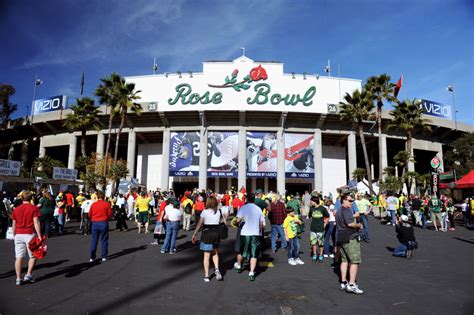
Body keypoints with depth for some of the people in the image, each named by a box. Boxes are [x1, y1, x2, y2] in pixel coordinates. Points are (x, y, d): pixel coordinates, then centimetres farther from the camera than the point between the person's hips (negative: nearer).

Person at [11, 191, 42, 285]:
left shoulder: (16, 209, 7)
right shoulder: (34, 208, -5)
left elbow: (14, 224, 11)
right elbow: (36, 223, -11)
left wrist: (14, 235, 23)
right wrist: (39, 236, -11)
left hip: (18, 235, 4)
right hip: (30, 234, -4)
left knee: (19, 257, 7)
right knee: (33, 256, 11)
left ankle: (18, 278, 7)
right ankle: (28, 275, 5)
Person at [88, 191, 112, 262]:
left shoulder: (93, 204, 1)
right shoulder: (107, 204, -6)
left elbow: (89, 215, 5)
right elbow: (110, 214, -5)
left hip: (95, 223, 2)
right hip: (104, 223, -2)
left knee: (94, 240, 11)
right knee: (104, 240, 7)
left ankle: (92, 257, 13)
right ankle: (104, 257, 10)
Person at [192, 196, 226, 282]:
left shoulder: (205, 212, -9)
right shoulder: (219, 212, 1)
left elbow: (199, 224, -9)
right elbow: (222, 221, -2)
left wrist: (194, 234, -3)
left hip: (207, 233, -3)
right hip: (216, 233, 3)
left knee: (206, 255, 6)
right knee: (215, 253, 20)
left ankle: (206, 276, 10)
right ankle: (216, 269, 0)